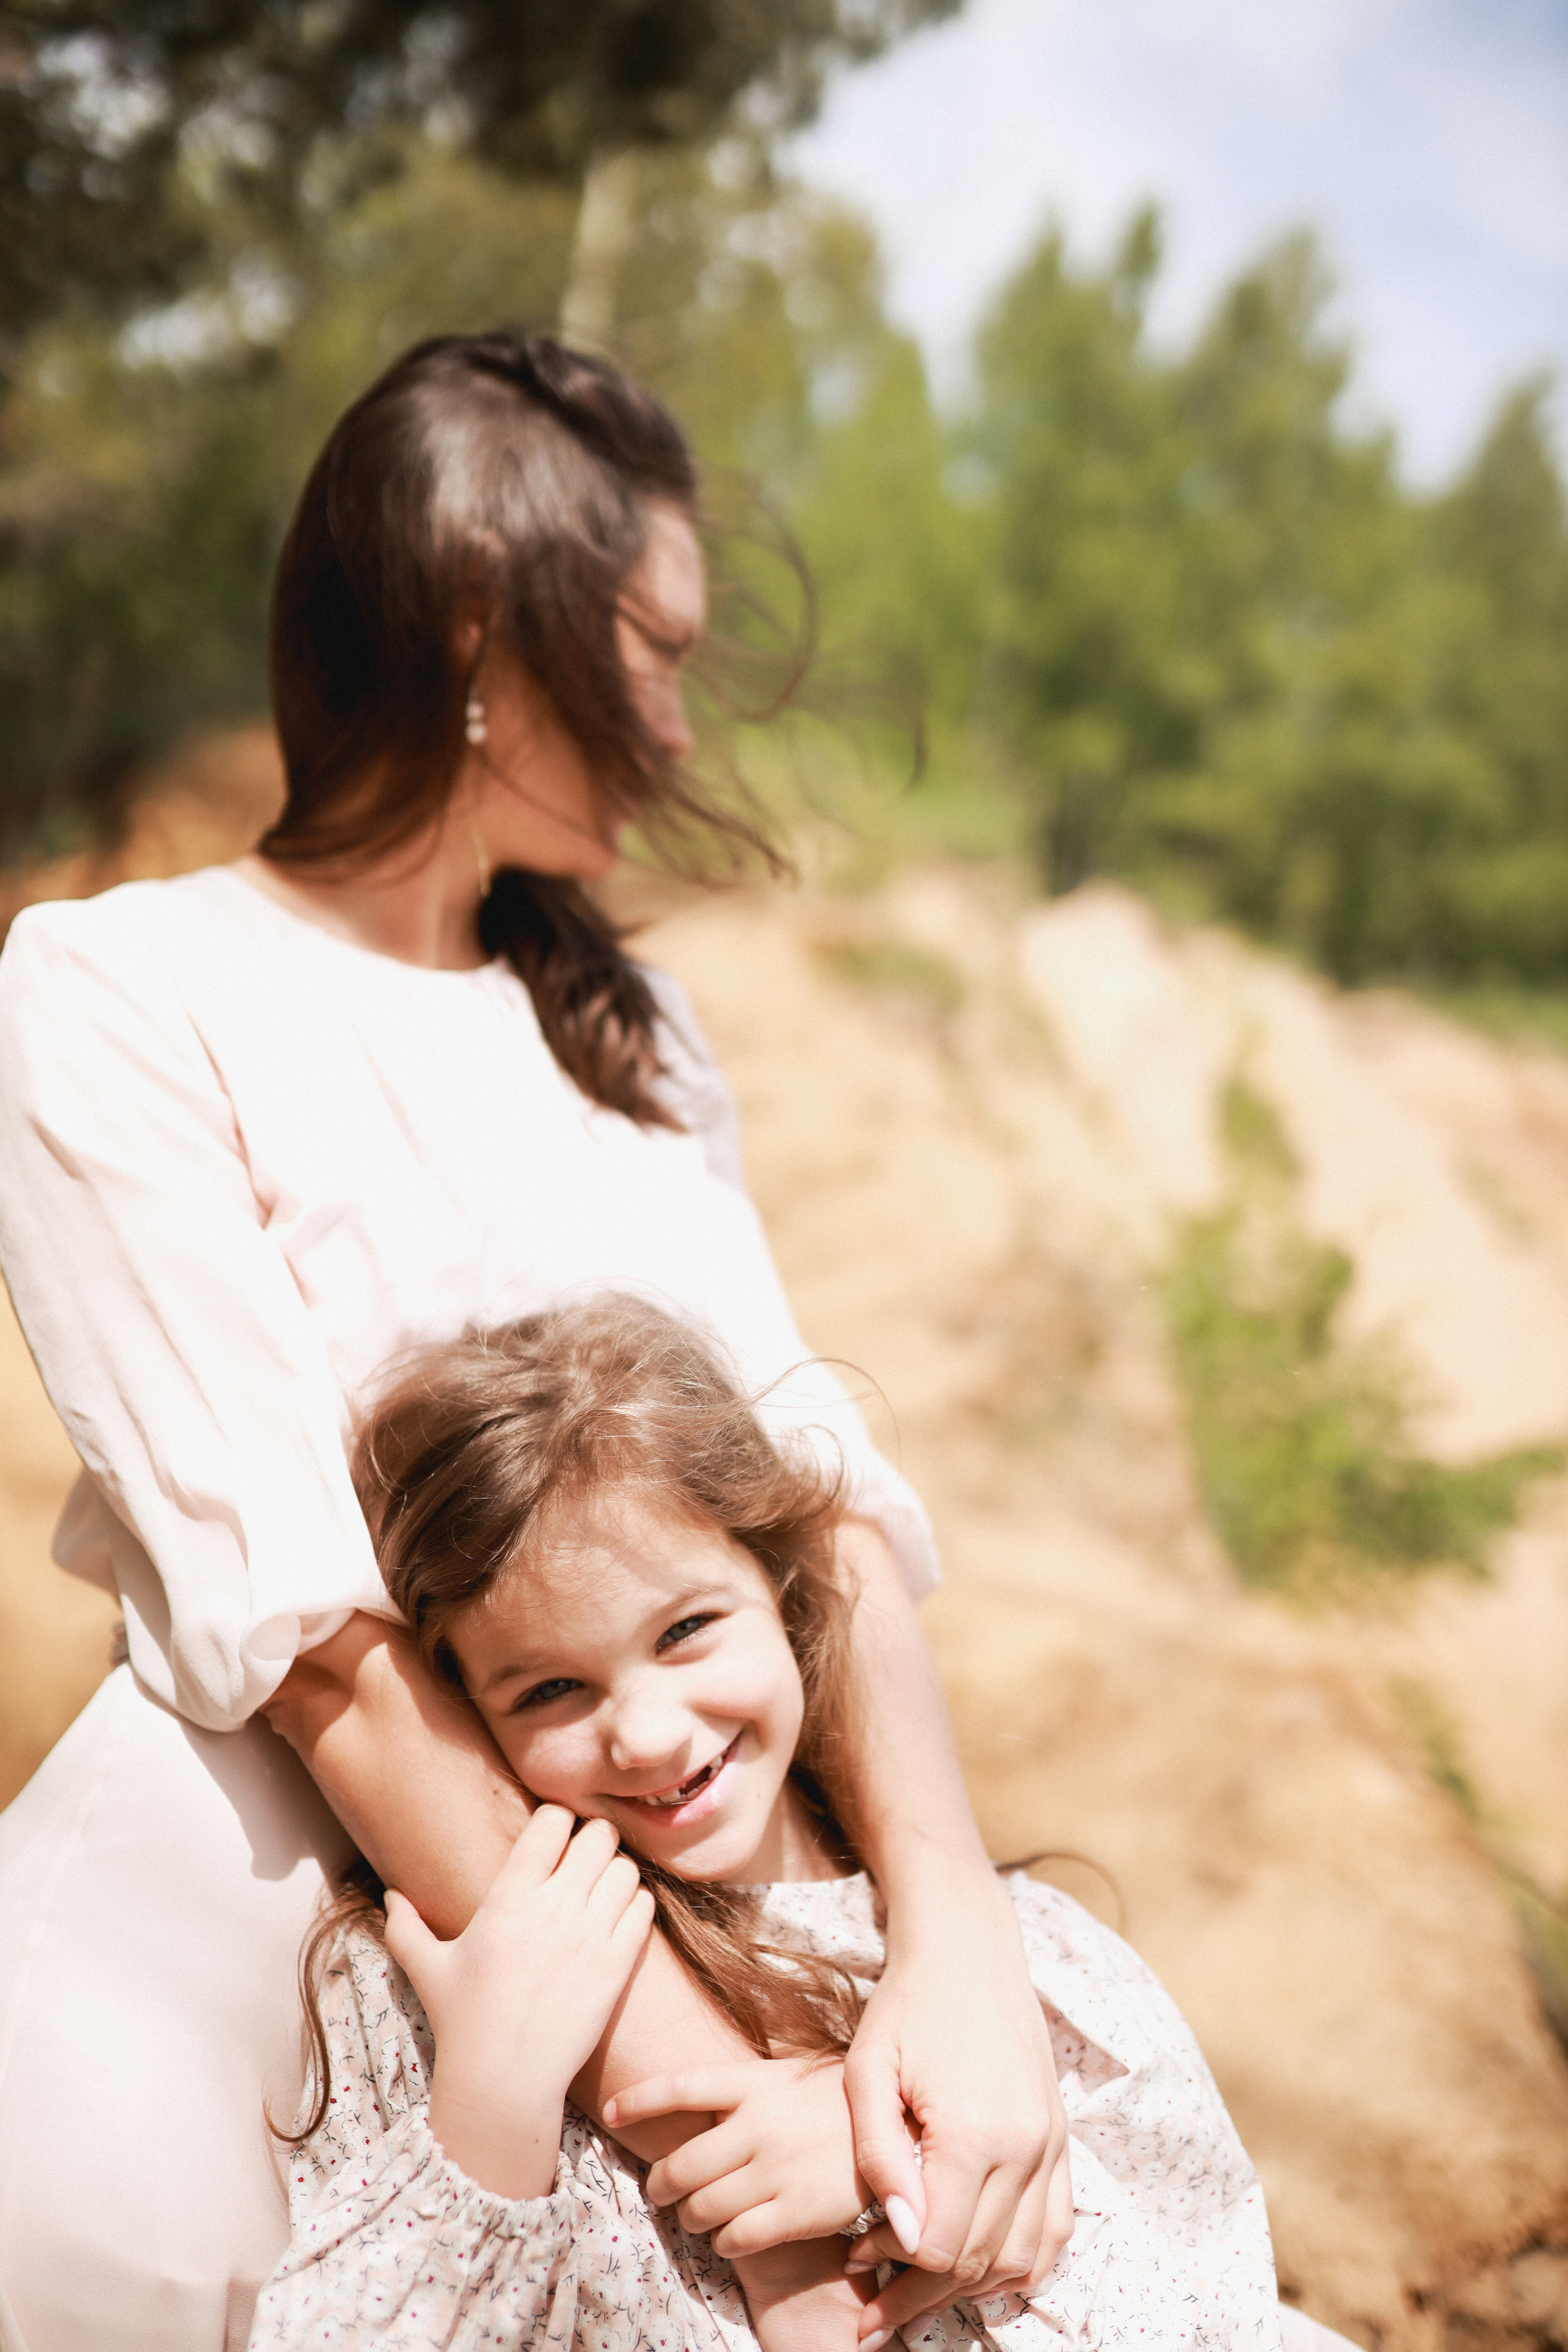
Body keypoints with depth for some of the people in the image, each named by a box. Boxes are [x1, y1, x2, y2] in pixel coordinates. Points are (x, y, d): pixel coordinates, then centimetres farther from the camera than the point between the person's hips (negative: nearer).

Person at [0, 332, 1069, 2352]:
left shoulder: (621, 1028, 13)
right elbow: (302, 1613, -18)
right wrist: (669, 2056, -25)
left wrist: (954, 1928, -18)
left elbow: (804, 1464, -2)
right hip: (253, 1828, -4)